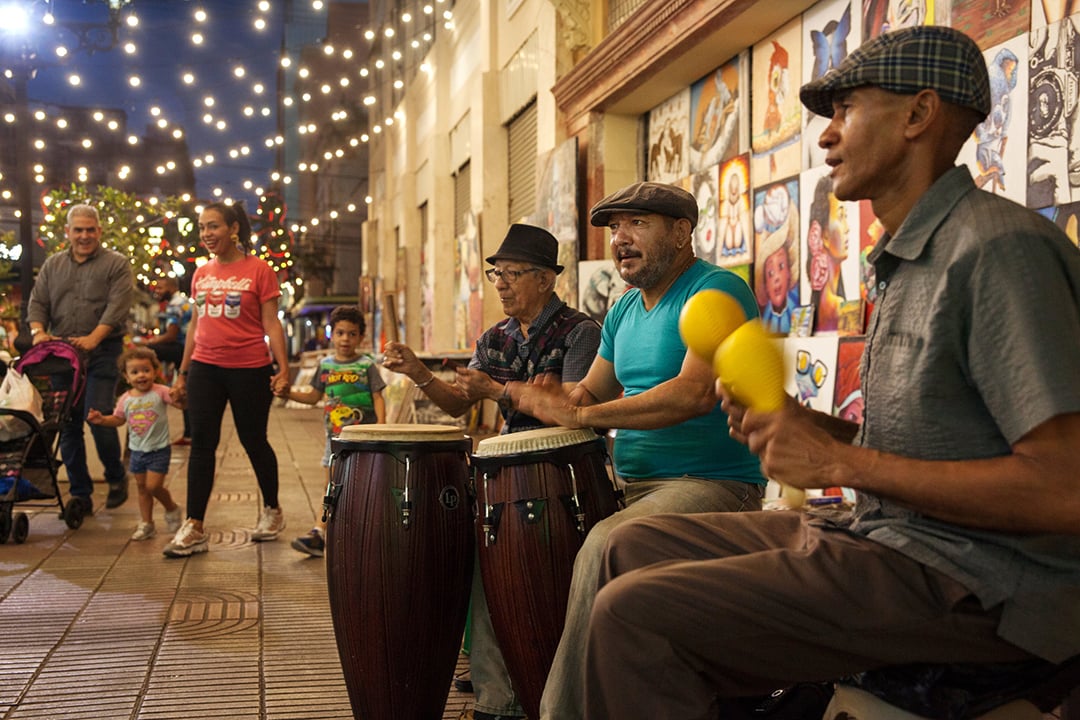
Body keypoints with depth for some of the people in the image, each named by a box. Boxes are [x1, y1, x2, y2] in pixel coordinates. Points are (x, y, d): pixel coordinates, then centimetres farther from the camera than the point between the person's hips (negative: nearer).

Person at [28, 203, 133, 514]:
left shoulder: (116, 264, 2)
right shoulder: (52, 265, 17)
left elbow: (117, 307, -10)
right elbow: (37, 303, 12)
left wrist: (93, 338, -23)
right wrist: (38, 331, -9)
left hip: (101, 353, -5)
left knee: (99, 417, -12)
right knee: (68, 424, 5)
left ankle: (116, 477, 12)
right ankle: (79, 494, 13)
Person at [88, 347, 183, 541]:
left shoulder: (160, 392, -12)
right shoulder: (126, 399, 2)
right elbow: (118, 419, 13)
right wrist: (102, 419, -3)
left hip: (158, 449, -5)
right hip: (137, 450, 5)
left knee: (153, 486, -10)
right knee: (142, 487, 12)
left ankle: (171, 509, 17)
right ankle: (146, 524, 23)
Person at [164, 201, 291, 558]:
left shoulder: (258, 270, -4)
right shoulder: (201, 274, 10)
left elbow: (271, 324, -6)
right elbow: (195, 325, 16)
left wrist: (283, 368, -14)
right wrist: (182, 373, 15)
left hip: (249, 369, -4)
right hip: (205, 367, 4)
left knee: (253, 441, 8)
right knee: (201, 444, -1)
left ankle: (272, 511, 28)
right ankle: (194, 528, 0)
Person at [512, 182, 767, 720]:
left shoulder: (716, 291, -10)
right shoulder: (624, 311, 17)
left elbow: (694, 393, -24)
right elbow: (593, 392, 23)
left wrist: (581, 415, -22)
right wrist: (558, 400, -2)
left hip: (714, 483, -9)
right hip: (630, 482, 9)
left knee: (605, 547, -34)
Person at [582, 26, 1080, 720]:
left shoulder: (998, 247, -17)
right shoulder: (910, 259, 17)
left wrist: (840, 462, -19)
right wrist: (803, 424, 3)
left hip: (976, 584, -10)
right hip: (883, 535, 10)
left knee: (635, 614, -20)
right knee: (638, 545, 13)